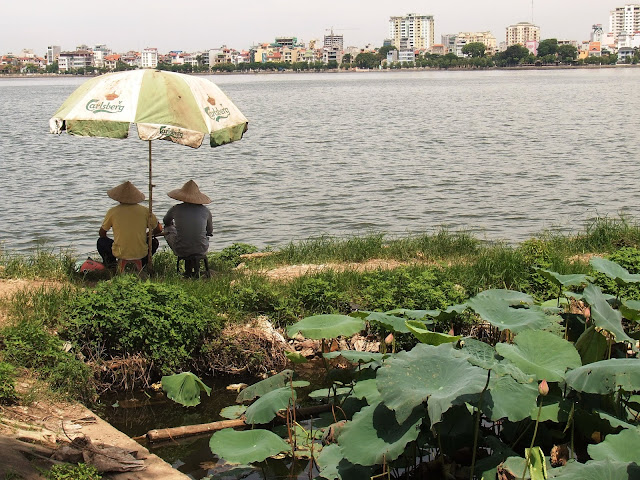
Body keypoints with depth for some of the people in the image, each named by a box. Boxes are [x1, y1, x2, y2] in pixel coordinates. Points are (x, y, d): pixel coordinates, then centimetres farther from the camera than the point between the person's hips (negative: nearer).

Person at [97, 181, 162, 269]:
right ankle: (142, 263, 15)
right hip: (141, 254, 0)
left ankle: (110, 261, 9)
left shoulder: (113, 212, -4)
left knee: (101, 241, 28)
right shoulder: (144, 210, -3)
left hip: (120, 254, 0)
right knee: (154, 242, 33)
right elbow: (159, 229, 8)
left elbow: (102, 233, 10)